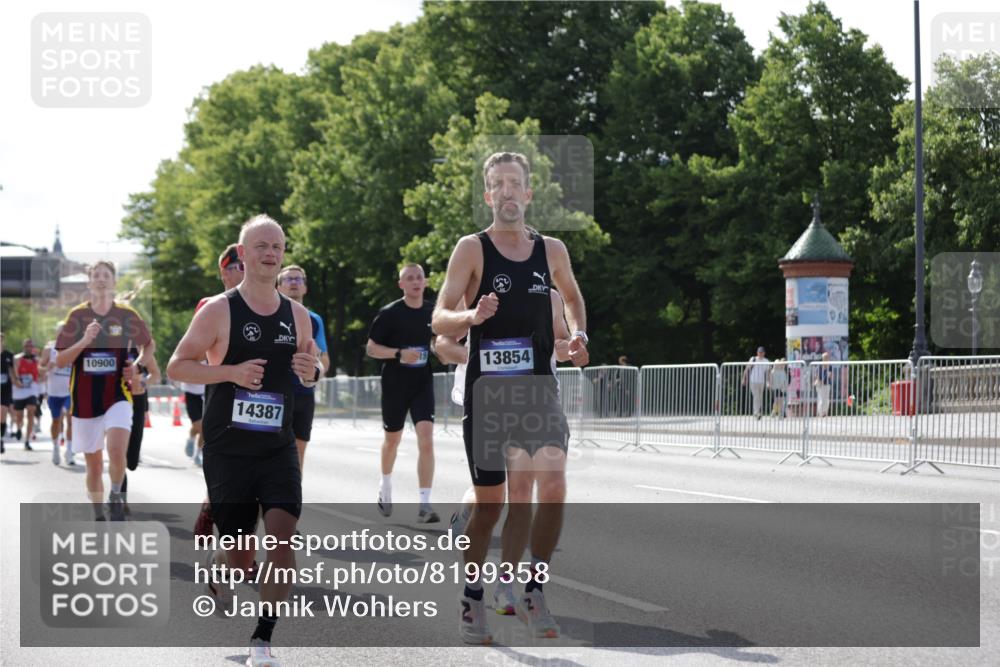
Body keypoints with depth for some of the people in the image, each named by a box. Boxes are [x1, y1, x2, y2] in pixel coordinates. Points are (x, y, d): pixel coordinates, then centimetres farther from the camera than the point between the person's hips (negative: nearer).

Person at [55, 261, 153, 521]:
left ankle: (115, 497, 3)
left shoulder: (127, 315, 0)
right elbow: (60, 361, -2)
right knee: (94, 463, 9)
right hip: (85, 399, 2)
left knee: (117, 451, -23)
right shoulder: (77, 316, 1)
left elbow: (149, 345, 16)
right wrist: (84, 340, -17)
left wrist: (137, 365, -3)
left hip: (118, 395, -1)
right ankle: (98, 516, 25)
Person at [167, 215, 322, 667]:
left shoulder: (297, 315, 6)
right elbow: (176, 367, -5)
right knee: (241, 560, 4)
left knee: (282, 537, -15)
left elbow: (311, 367, 20)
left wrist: (312, 370, -5)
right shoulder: (219, 310, -7)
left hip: (278, 448, 3)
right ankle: (215, 566, 42)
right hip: (227, 450, -3)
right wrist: (232, 371, -20)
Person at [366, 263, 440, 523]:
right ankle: (385, 486, 44)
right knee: (392, 439, 15)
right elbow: (370, 348, -6)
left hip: (423, 383, 1)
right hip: (395, 385, -1)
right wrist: (399, 354, -20)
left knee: (426, 439, -15)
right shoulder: (389, 313, -8)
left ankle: (425, 505, -16)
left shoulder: (432, 312, 3)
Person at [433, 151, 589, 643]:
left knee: (553, 487, -15)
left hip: (539, 386, 3)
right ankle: (471, 600, 22)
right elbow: (439, 320, -10)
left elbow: (572, 296, 27)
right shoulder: (471, 249, -5)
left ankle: (533, 593, 0)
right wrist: (472, 316, -31)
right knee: (490, 502, 4)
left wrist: (579, 334, 8)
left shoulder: (552, 251, 6)